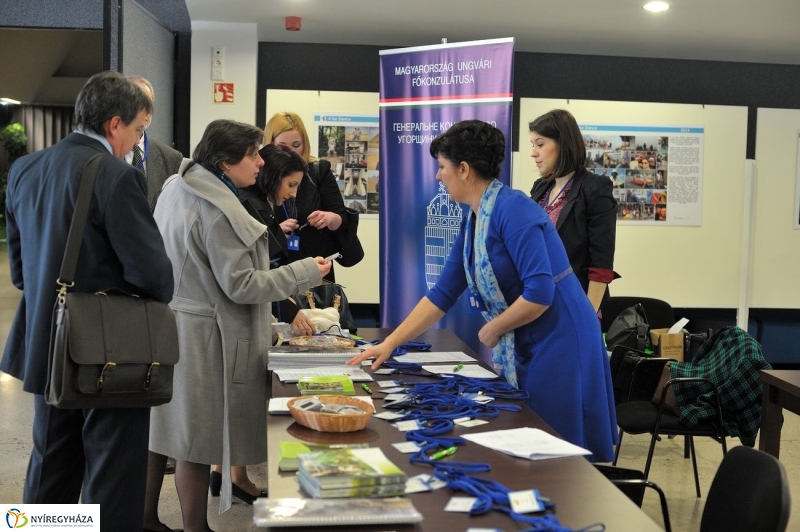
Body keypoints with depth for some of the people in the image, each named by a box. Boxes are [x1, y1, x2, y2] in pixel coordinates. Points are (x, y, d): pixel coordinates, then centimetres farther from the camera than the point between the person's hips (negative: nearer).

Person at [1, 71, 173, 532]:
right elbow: (152, 271, -19)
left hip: (46, 344, 8)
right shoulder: (118, 177, -20)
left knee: (50, 470, 21)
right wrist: (155, 299, 2)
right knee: (114, 481, 4)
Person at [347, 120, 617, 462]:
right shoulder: (471, 221, 8)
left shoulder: (512, 210, -19)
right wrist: (389, 343, 8)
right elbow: (441, 295, 12)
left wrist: (492, 329, -11)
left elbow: (540, 293, -26)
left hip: (559, 344, -9)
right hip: (522, 350, 9)